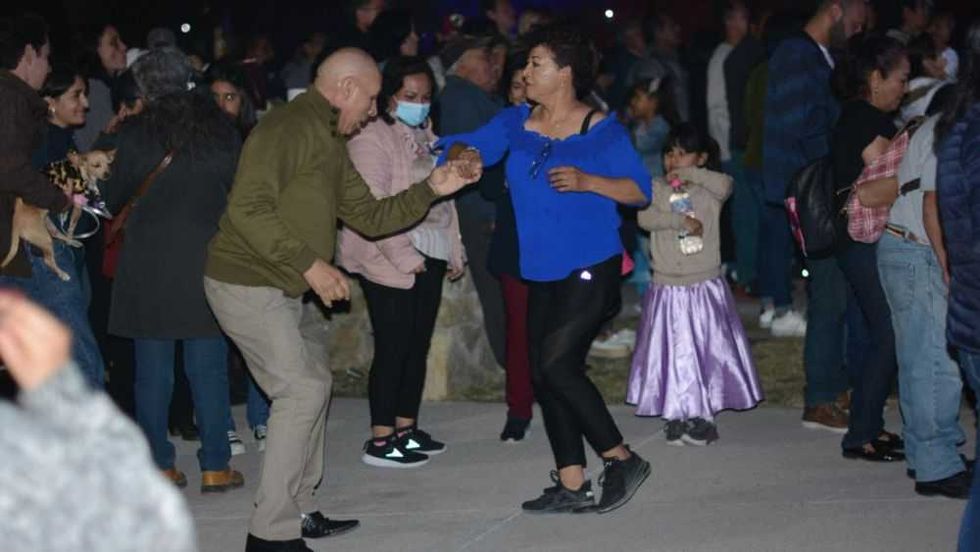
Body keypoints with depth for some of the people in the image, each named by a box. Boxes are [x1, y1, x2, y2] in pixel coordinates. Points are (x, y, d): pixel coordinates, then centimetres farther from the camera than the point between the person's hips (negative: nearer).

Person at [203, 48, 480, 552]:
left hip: (287, 289, 11)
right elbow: (248, 208, -27)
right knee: (302, 390, -13)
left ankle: (298, 511, 27)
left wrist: (431, 189, 5)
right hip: (248, 283, -11)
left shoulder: (331, 145, 15)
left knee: (313, 385, 17)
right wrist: (310, 265, -26)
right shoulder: (288, 129, -17)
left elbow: (370, 217, 17)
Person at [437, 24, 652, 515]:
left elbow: (641, 190, -7)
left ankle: (622, 460, -1)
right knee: (546, 374, 8)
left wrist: (587, 181, -20)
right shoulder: (516, 123, 7)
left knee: (557, 365, -17)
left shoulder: (601, 130, -8)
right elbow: (472, 147, -3)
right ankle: (572, 487, 17)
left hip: (592, 270, -7)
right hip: (541, 273, 7)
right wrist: (427, 138, -22)